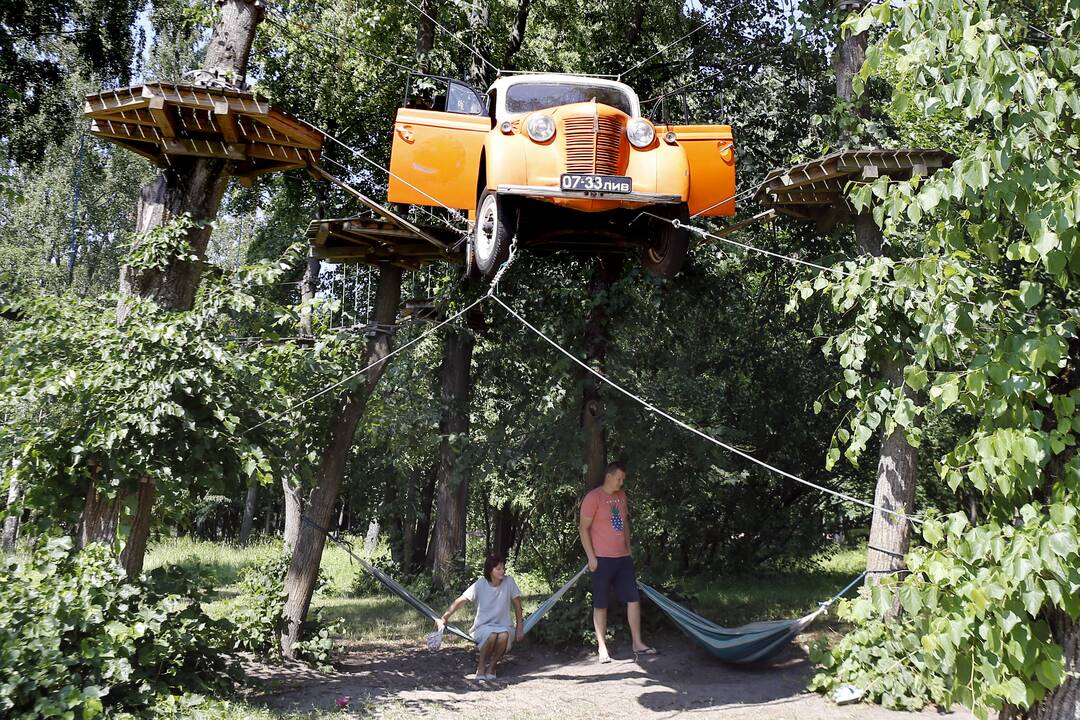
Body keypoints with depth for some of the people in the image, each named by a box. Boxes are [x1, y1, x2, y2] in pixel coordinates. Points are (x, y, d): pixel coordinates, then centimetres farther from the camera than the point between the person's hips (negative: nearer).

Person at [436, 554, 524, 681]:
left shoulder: (509, 581, -6)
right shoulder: (480, 584, -9)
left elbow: (517, 605, 3)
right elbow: (459, 601, -10)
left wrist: (520, 628, 0)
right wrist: (443, 618, -19)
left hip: (503, 626, 1)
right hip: (483, 627, -1)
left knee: (504, 635, -36)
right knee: (492, 635, -37)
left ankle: (492, 665, -8)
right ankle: (481, 664, -9)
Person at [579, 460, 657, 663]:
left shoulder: (621, 496, 12)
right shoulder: (593, 497, -10)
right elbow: (583, 528, -10)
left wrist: (628, 548, 17)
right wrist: (591, 557, -13)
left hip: (623, 557, 7)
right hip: (602, 559, -7)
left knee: (633, 599, 5)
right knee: (601, 604, 1)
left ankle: (637, 643, 13)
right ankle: (602, 648, 9)